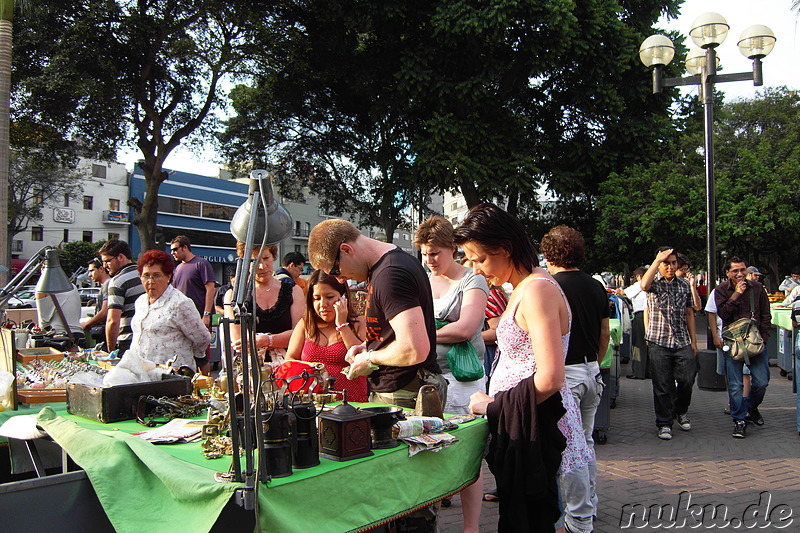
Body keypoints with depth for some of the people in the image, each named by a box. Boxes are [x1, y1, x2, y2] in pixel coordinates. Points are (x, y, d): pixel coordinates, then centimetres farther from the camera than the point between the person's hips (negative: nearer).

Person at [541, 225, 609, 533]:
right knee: (586, 441, 21)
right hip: (592, 371, 7)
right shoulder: (596, 287, 6)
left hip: (564, 373, -7)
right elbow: (605, 334, 13)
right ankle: (589, 504, 34)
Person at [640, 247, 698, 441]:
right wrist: (657, 260, -24)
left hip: (683, 343, 3)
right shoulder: (654, 282, -2)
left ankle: (681, 411, 32)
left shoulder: (684, 285, 10)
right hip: (660, 343, -3)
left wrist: (693, 340, 12)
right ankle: (664, 423, 16)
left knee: (687, 380, 3)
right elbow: (644, 285, -29)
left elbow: (689, 314, 15)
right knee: (663, 386, 2)